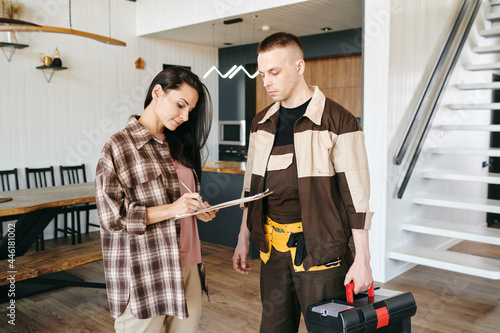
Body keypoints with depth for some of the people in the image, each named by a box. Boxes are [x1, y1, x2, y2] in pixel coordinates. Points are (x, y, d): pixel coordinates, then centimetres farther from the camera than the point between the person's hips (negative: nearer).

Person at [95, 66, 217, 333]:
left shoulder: (178, 145, 13)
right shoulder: (119, 146, -7)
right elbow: (111, 217, -13)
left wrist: (197, 208, 3)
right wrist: (171, 209, -20)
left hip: (188, 267, 6)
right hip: (145, 276, -6)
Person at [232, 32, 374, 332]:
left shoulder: (338, 121, -9)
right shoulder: (262, 123, 9)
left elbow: (357, 193, -10)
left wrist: (362, 259, -10)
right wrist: (244, 239, 16)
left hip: (320, 248, -5)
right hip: (273, 246, 6)